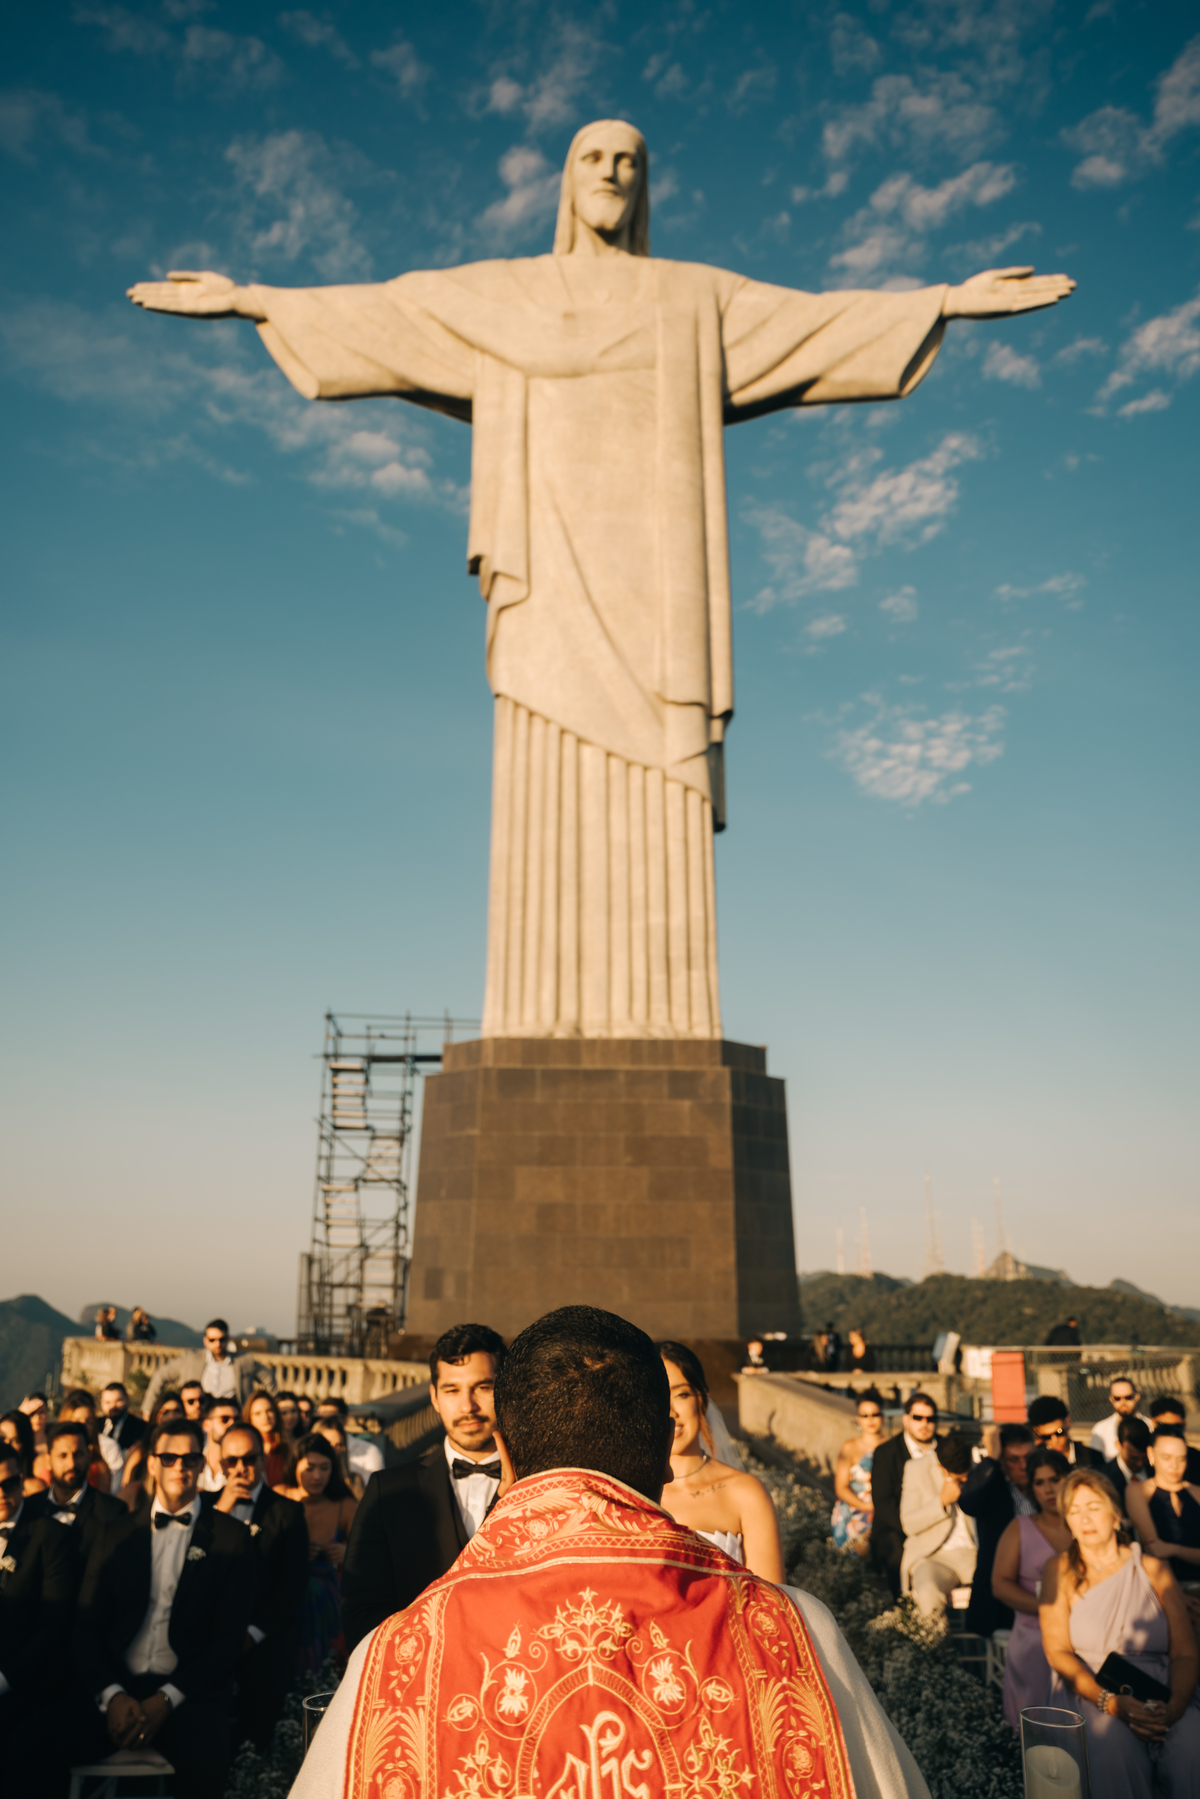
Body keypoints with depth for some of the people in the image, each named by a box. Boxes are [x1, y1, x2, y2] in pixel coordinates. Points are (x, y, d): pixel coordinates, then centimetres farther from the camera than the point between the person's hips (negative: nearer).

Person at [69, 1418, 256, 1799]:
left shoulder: (231, 1539, 5)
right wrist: (111, 1694, -10)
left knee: (203, 1764, -35)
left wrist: (166, 1699, -11)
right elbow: (88, 1625, 7)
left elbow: (229, 1636, 0)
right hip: (115, 1687, 3)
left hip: (189, 1694, -3)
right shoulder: (119, 1537, 14)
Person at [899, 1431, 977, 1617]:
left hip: (977, 1553, 2)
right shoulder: (917, 1468, -3)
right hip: (934, 1556, -2)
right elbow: (908, 1525, -6)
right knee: (929, 1597, -34)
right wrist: (942, 1500, -16)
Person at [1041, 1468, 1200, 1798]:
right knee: (1113, 1745, -35)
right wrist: (1111, 1703, -16)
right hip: (1090, 1693, -1)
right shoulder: (1060, 1571, 9)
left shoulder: (1153, 1570, 10)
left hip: (1159, 1698, 1)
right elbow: (1058, 1652, 1)